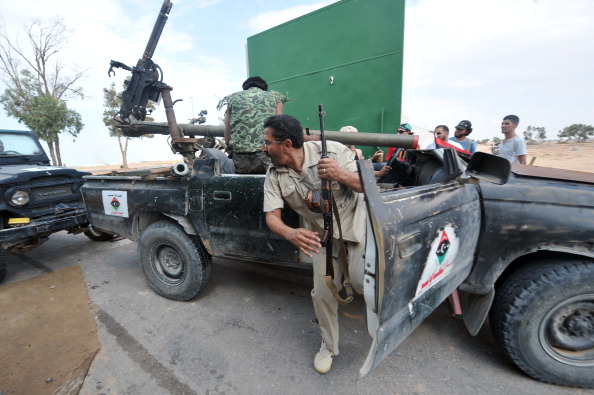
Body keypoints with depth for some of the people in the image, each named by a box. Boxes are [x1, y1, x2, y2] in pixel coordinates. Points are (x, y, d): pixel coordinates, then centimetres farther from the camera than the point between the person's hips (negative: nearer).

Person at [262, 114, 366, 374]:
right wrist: (291, 234, -41)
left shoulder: (332, 151, -22)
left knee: (361, 279, -21)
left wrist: (342, 175, -42)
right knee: (322, 293, 3)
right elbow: (272, 216, -17)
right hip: (323, 233, 3)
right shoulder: (274, 175, -13)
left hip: (356, 219, -2)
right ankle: (328, 346, 31)